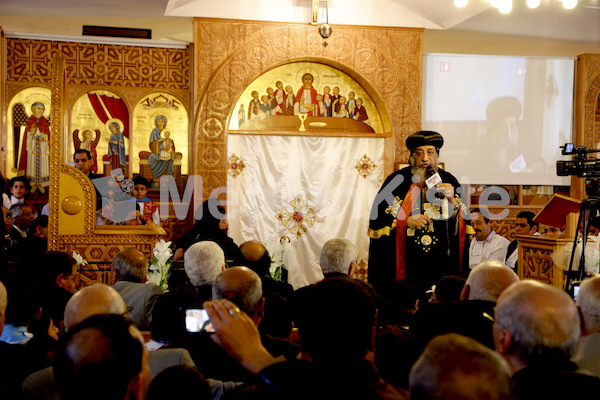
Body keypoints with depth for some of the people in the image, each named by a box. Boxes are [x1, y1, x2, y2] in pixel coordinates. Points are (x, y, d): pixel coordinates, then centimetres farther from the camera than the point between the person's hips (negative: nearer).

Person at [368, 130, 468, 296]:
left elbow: (463, 224, 4)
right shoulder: (397, 181, 2)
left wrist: (452, 200, -13)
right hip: (405, 262, -1)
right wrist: (406, 221, -11)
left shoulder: (448, 181, 8)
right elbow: (377, 218, 1)